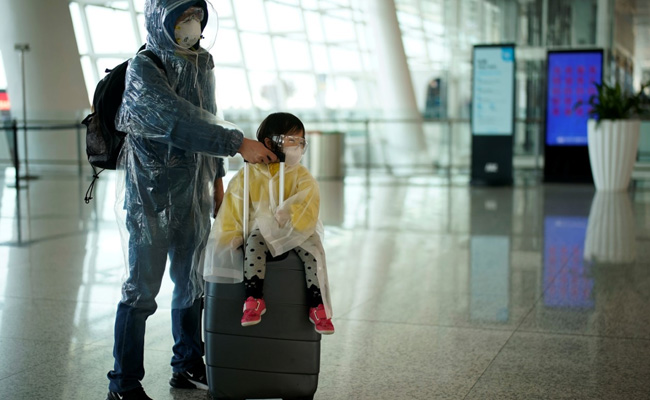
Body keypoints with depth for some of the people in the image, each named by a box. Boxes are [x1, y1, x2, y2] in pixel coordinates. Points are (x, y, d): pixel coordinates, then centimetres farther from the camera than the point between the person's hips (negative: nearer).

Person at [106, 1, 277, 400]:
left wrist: (217, 177, 17)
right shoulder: (144, 69, -14)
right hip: (150, 192, -6)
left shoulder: (202, 64, 8)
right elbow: (180, 122, -26)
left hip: (192, 193, 6)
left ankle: (188, 366, 28)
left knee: (191, 283, 13)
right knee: (142, 288, -3)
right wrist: (238, 143, -30)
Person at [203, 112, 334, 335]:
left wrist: (289, 215, -29)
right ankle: (253, 300, -29)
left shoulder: (302, 177, 4)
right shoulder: (249, 175, 2)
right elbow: (232, 208, 5)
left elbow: (307, 208, -10)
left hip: (295, 231, 1)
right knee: (254, 243, -32)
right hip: (261, 229, 0)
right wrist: (231, 235, -4)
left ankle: (318, 307, -23)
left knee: (313, 250, -26)